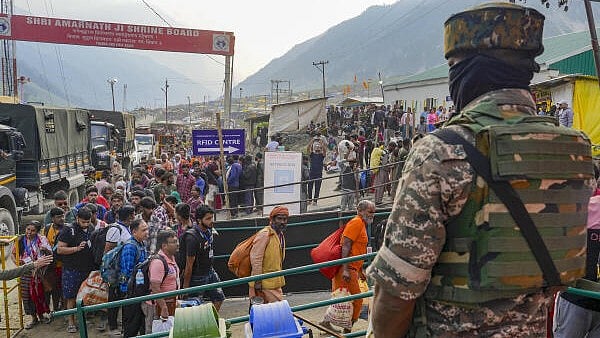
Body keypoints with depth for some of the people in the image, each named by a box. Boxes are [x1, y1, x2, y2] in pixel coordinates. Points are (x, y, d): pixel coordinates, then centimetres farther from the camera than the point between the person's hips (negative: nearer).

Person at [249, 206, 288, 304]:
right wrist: (257, 281, -20)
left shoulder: (280, 235, 15)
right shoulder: (264, 234, -14)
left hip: (276, 283, 9)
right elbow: (255, 258, -18)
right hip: (266, 282, -9)